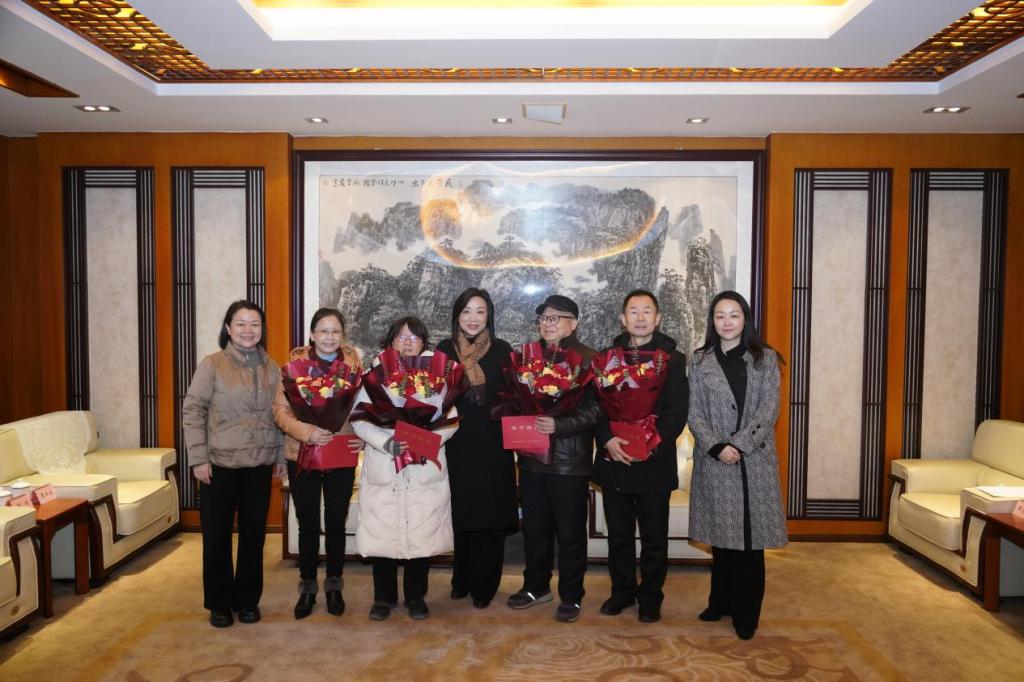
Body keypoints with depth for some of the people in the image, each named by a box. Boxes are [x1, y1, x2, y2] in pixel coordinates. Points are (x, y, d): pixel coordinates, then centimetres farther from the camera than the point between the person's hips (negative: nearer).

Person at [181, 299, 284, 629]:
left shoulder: (271, 368, 5)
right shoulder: (212, 365, -6)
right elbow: (192, 411, -7)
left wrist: (281, 455, 9)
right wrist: (198, 458, -11)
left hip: (260, 465, 3)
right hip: (219, 464, -3)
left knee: (253, 534, 11)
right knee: (217, 536, 7)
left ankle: (248, 599, 26)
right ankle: (219, 603, 23)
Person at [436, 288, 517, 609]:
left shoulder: (502, 351, 2)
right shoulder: (445, 350, 4)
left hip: (492, 448, -1)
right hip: (457, 446, 1)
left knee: (491, 517, 4)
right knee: (462, 514, 9)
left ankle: (484, 586, 18)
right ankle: (462, 580, 26)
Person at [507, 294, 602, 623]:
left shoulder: (588, 359, -7)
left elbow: (595, 409, -14)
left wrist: (559, 425, -25)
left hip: (570, 460, -5)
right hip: (532, 456, 5)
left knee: (570, 532, 7)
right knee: (534, 528, 16)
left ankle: (571, 596, 22)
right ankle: (536, 586, 33)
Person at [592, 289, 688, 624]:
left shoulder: (673, 360, 0)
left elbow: (677, 412, -6)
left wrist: (652, 444, -19)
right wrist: (607, 440, -15)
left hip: (654, 463, -2)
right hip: (613, 460, 2)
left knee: (654, 538, 9)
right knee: (619, 534, 13)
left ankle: (650, 596, 25)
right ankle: (622, 590, 30)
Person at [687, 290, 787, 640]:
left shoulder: (765, 359, 3)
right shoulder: (700, 361, 5)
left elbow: (769, 411, -4)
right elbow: (695, 413, 1)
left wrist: (739, 445, -14)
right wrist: (718, 447, -13)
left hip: (754, 460, -1)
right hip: (714, 461, 1)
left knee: (750, 538, 2)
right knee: (721, 536, 9)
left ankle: (746, 613, 15)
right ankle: (721, 603, 25)